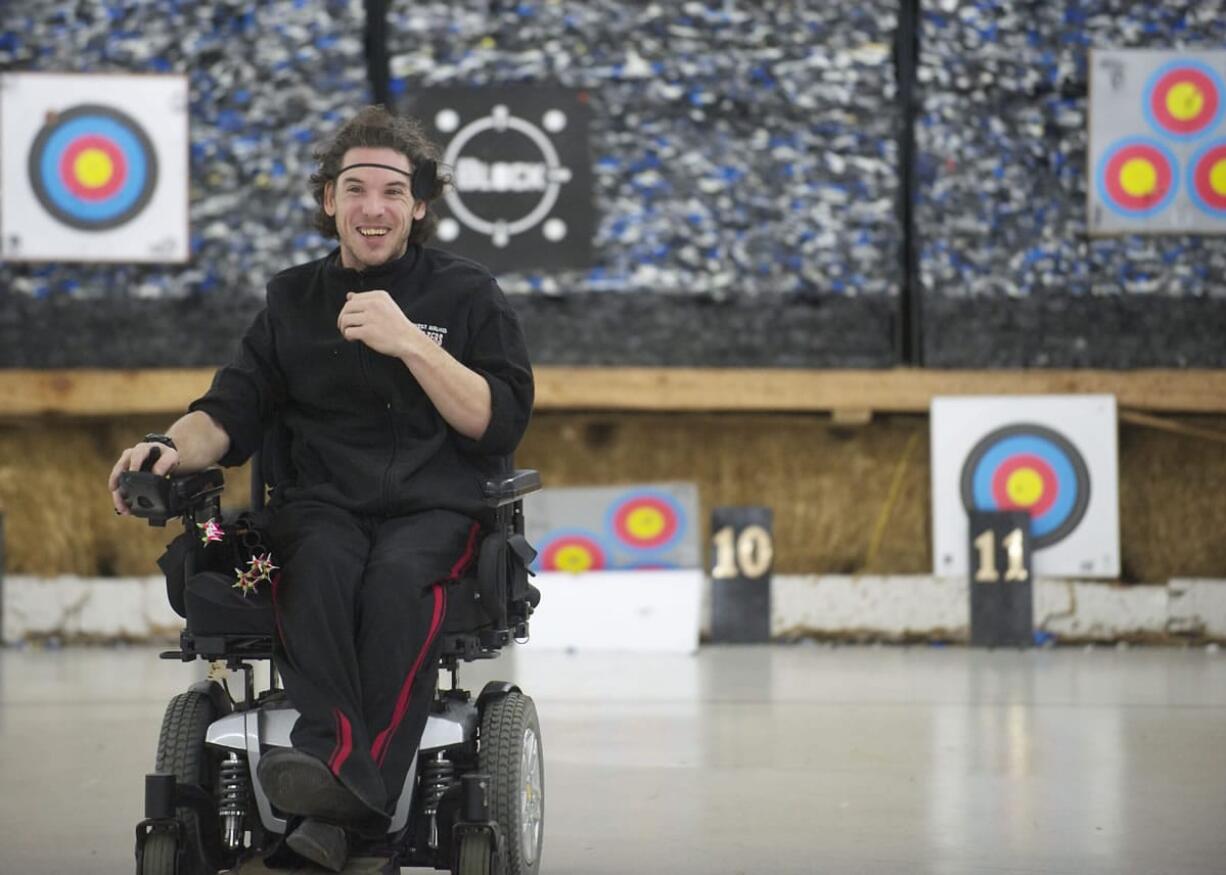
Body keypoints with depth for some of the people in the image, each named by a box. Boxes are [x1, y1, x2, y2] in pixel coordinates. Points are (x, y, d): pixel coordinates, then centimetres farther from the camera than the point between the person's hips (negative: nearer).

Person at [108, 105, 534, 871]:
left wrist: (409, 343, -10)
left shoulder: (467, 295, 11)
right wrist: (174, 448, -10)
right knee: (322, 567, -36)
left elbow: (500, 425, 0)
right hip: (323, 502, 2)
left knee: (397, 577, -37)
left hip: (434, 504, -2)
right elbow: (231, 416, 14)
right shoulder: (295, 299, 19)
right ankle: (340, 763, -55)